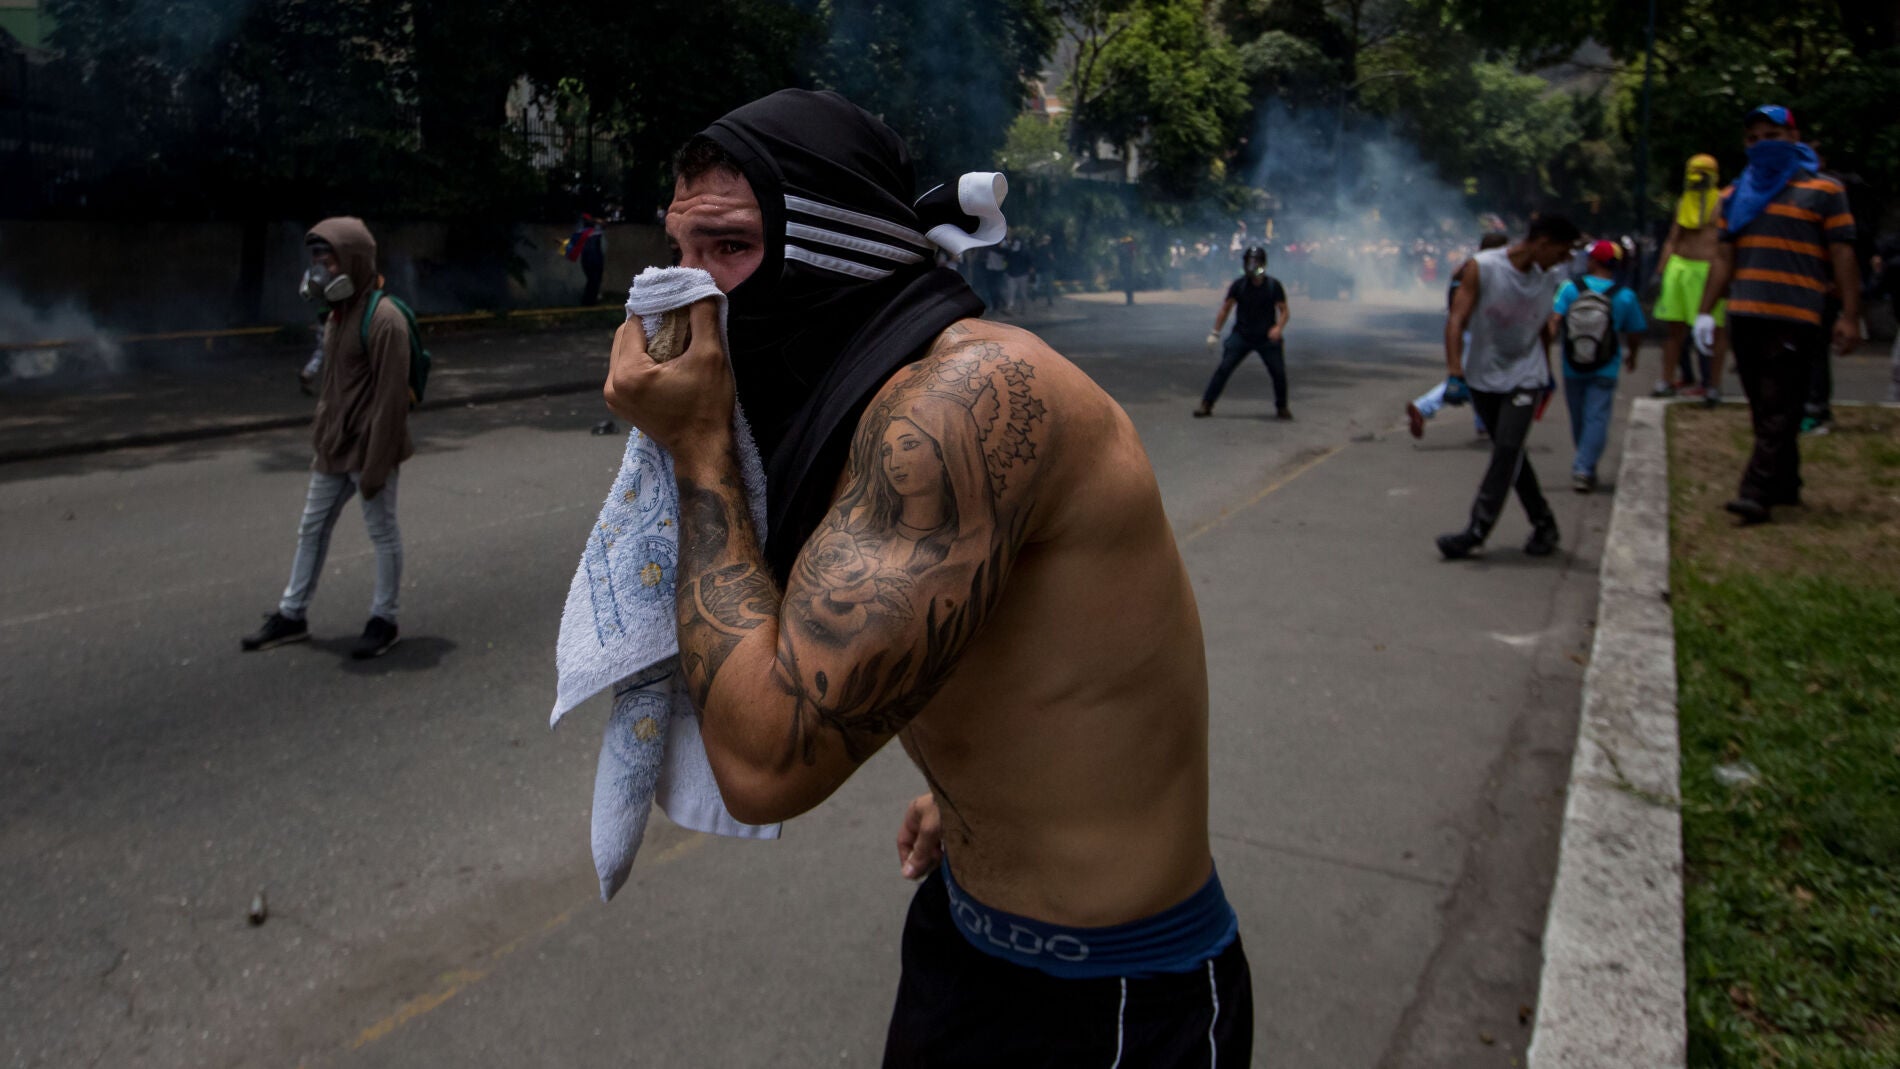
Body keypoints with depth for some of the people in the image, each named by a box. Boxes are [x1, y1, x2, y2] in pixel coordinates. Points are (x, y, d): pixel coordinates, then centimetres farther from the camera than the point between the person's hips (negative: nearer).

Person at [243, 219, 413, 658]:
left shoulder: (383, 319, -18)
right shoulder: (338, 313, 10)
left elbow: (390, 398, -20)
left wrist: (376, 465, -20)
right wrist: (321, 441, 17)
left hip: (368, 451, -9)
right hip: (334, 450, 9)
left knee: (383, 533, 5)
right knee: (312, 529, 16)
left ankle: (383, 619, 18)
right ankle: (291, 615, 28)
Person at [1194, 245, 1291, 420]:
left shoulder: (1274, 285, -6)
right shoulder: (1239, 285, -4)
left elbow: (1283, 310, -3)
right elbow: (1225, 309, 2)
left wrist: (1278, 328, -22)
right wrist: (1215, 333, -2)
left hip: (1267, 337, 0)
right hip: (1241, 335, 0)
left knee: (1279, 372, -5)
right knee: (1223, 369, -8)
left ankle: (1282, 407, 17)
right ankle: (1206, 405, -3)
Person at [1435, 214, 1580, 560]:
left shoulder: (1549, 278, 1)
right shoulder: (1482, 268, -12)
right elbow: (1457, 320, -16)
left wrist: (1547, 375, 22)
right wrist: (1455, 372, -26)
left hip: (1524, 378, 1)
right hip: (1483, 375, -1)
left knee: (1507, 451, -13)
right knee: (1509, 453, 6)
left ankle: (1476, 531, -13)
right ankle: (1543, 523, 21)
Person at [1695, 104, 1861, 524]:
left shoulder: (1823, 191, 4)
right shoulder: (1736, 195, 16)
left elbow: (1843, 256, 0)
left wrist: (1849, 317, -6)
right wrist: (1706, 311, 7)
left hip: (1794, 320, -5)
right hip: (1744, 317, 5)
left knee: (1777, 411, -9)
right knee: (1765, 409, 10)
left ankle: (1758, 494, -13)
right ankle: (1786, 486, 20)